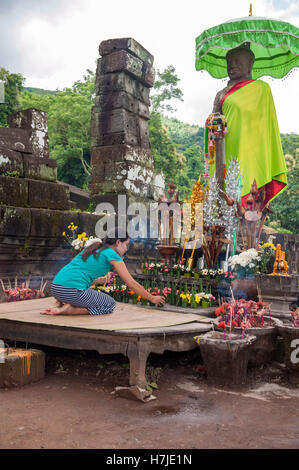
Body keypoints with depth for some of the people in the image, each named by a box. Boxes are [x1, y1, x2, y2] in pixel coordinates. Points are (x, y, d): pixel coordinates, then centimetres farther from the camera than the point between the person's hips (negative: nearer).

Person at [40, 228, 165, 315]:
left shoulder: (93, 249, 22)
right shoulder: (112, 254, 1)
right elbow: (132, 284, 3)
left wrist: (105, 279, 52)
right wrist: (152, 298, 15)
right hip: (72, 290, -8)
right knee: (110, 304, 9)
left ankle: (64, 305, 6)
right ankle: (68, 310, -6)